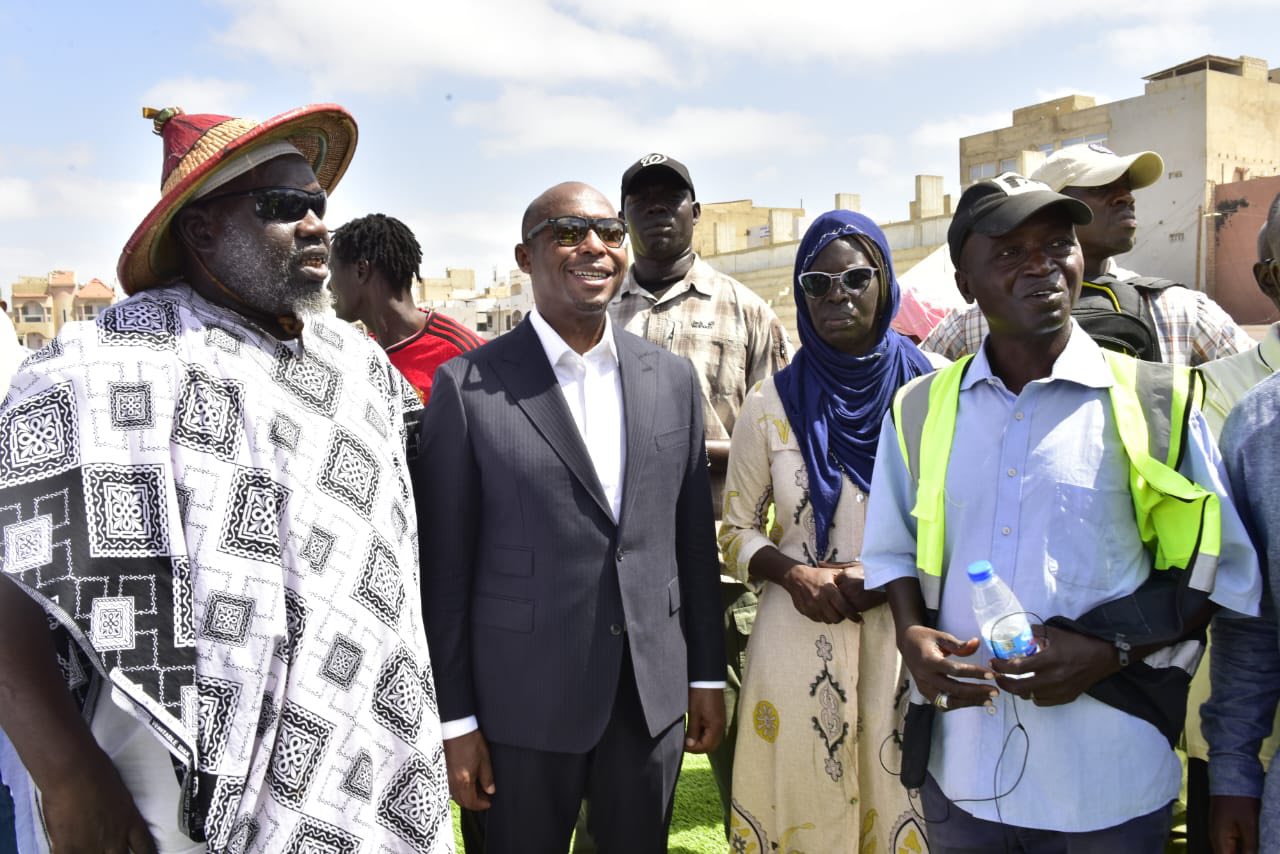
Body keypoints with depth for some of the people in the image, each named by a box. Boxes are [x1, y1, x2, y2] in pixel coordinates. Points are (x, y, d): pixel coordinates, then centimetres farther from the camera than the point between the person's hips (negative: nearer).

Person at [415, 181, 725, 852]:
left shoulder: (673, 379, 4)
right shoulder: (467, 387, -8)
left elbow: (694, 538, 8)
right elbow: (445, 569, -6)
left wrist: (707, 675, 9)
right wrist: (455, 721, -6)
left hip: (654, 695, 4)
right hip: (524, 702, -3)